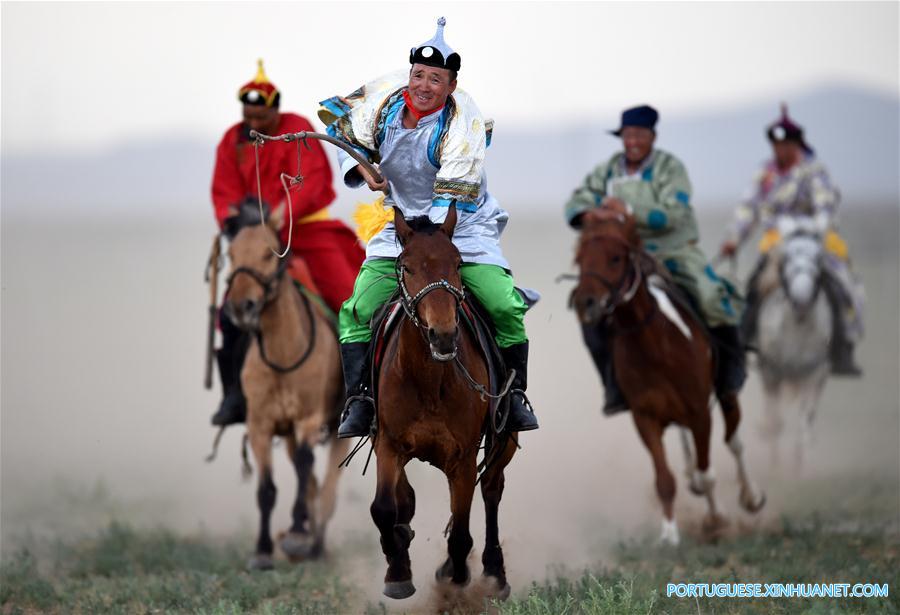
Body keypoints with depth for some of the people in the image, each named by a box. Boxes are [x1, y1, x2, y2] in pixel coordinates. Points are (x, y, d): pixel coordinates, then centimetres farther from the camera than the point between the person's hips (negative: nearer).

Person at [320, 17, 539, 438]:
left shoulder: (463, 120, -19)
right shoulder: (382, 102, -7)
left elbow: (453, 195, -25)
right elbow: (342, 128, 14)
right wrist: (361, 167, -4)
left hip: (464, 226, -3)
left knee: (505, 307, -20)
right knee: (358, 312, -14)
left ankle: (515, 397, -1)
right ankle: (359, 404, -6)